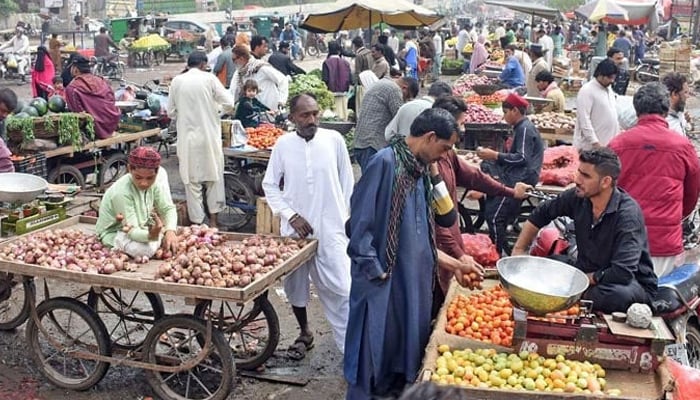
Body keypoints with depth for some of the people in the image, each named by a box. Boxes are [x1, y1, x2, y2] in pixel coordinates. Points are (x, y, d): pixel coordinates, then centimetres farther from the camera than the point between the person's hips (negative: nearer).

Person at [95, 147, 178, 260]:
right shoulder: (121, 192, -35)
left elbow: (168, 208, -13)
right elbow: (132, 231, -35)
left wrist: (170, 230, -35)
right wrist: (150, 235, -58)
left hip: (141, 227, 8)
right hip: (114, 233, -7)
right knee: (146, 249, -34)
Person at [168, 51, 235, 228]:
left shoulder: (176, 81, 0)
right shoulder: (209, 78, -6)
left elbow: (171, 112, 5)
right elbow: (228, 103, -7)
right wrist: (228, 110, 15)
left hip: (186, 137, 2)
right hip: (209, 135, -1)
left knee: (192, 180, 9)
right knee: (214, 176, 14)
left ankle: (197, 221, 13)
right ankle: (213, 218, 17)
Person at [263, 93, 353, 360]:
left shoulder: (334, 140, -5)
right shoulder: (283, 145, -2)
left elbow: (347, 181, 4)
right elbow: (269, 185, 4)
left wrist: (347, 216, 6)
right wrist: (291, 215, -6)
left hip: (331, 228, -2)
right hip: (295, 229, 2)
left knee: (340, 288, -6)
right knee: (295, 285, 15)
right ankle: (304, 333, 38)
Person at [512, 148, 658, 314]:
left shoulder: (628, 214, -26)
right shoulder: (578, 196, -9)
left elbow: (623, 273, -34)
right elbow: (540, 214, 10)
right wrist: (518, 250, 3)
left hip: (635, 286, -5)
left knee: (616, 294, -40)